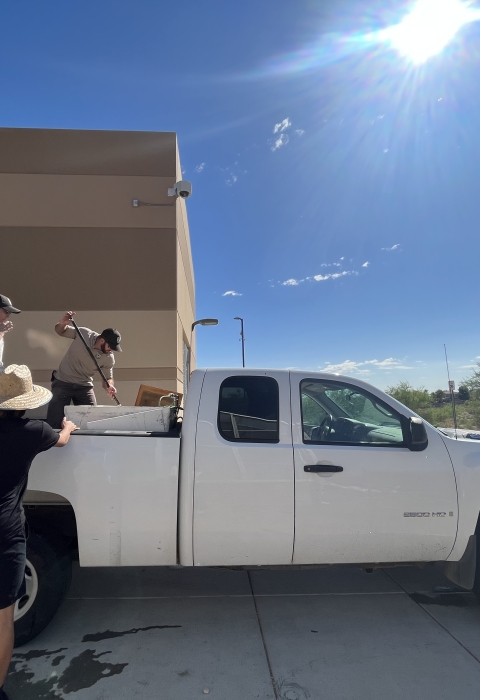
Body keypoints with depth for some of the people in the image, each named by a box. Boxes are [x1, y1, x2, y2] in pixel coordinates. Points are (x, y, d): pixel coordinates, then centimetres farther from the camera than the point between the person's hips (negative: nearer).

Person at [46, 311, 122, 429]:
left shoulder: (109, 358, -13)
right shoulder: (83, 333, -17)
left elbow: (108, 377, -4)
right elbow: (60, 331, -1)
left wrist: (109, 386, -28)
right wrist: (62, 323, -25)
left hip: (84, 387, 2)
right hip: (62, 383, -1)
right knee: (53, 424, -4)